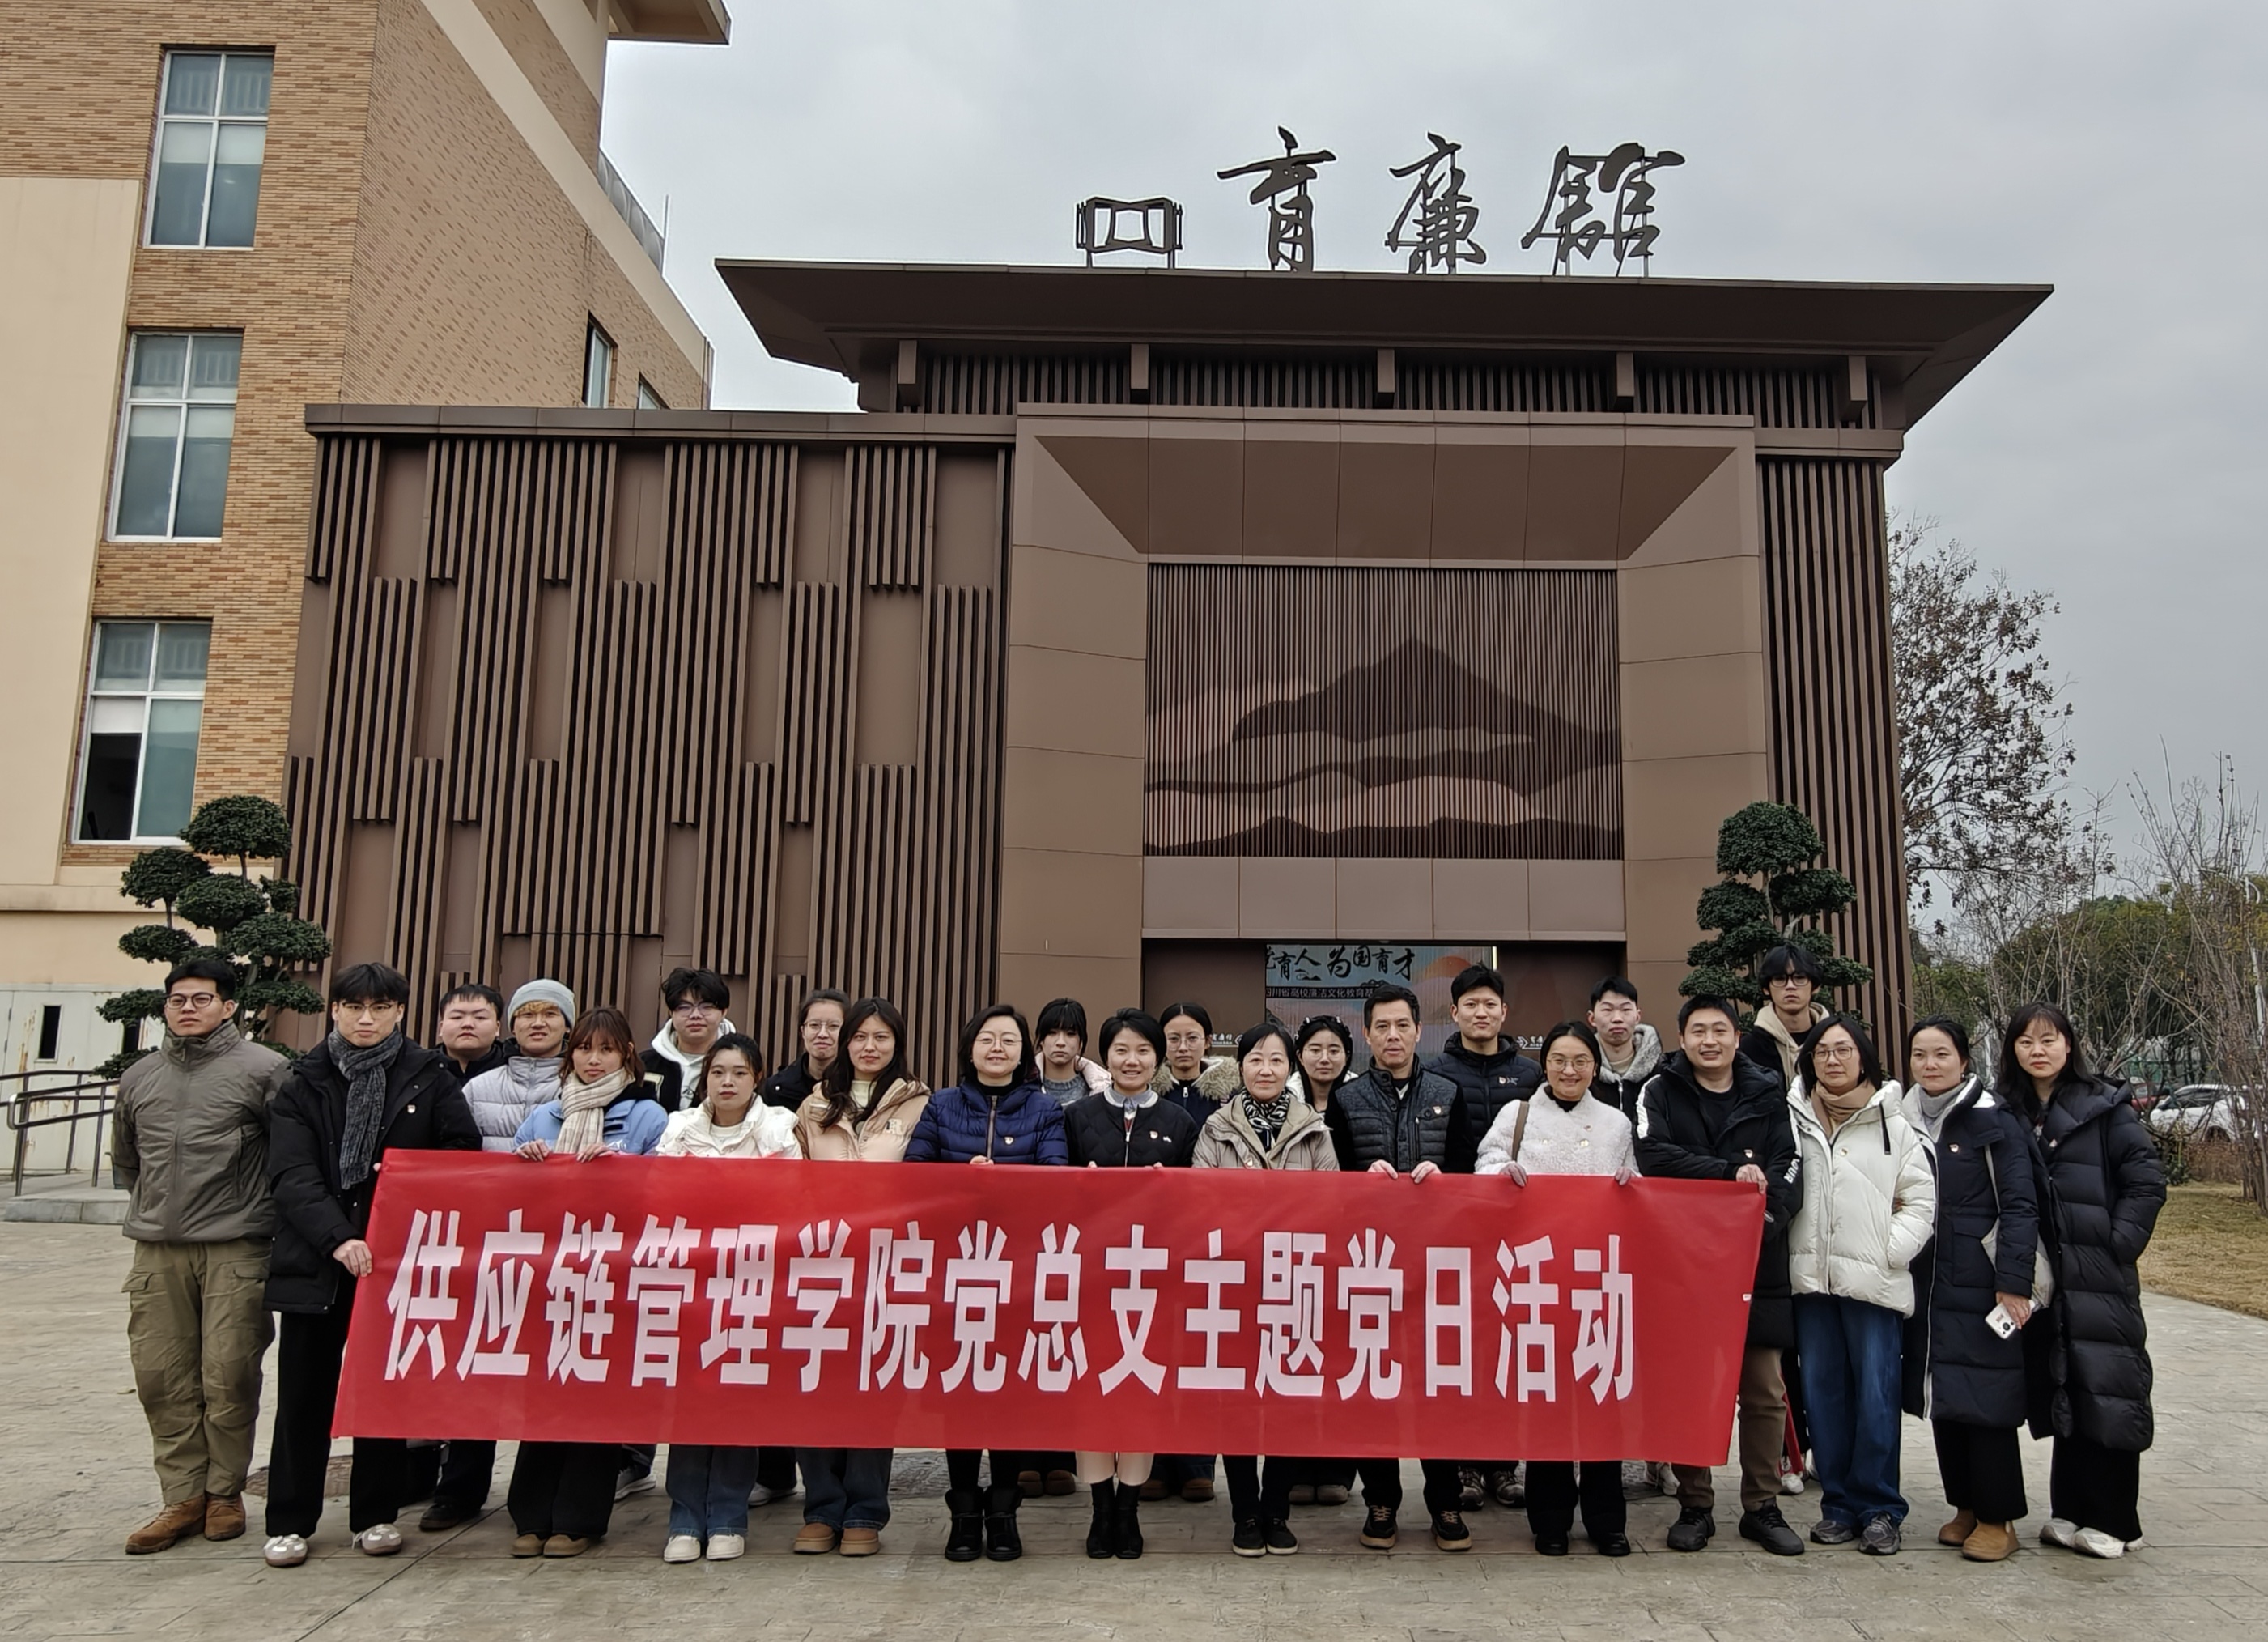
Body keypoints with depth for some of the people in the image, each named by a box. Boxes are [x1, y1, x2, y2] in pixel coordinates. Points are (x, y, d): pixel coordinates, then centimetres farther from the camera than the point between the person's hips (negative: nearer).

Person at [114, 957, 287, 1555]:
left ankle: (225, 1493, 14)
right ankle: (183, 1498, 16)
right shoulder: (138, 1078, 14)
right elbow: (125, 1158, 27)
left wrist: (262, 1211, 1)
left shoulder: (263, 1069, -4)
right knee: (162, 1379, 5)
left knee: (230, 1378, -2)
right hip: (157, 1253, 5)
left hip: (236, 1251, -5)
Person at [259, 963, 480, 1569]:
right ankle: (288, 1521, 19)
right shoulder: (304, 1083, 3)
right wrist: (336, 1237, -21)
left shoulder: (430, 1079, 2)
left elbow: (464, 1159, 0)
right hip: (314, 1260, 0)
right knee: (304, 1394, 7)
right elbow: (291, 1174, -8)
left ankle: (376, 1514, 21)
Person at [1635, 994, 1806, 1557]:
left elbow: (1788, 1173, 0)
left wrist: (1764, 1216, -18)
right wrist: (1730, 1171, -18)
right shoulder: (1660, 1092, 3)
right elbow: (1654, 1157, -13)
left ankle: (1762, 1505, 20)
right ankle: (1695, 1506, 16)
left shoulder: (1766, 1097, 8)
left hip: (1757, 1264, 2)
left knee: (1765, 1392, 6)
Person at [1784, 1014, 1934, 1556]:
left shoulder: (1892, 1124, 4)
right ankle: (1838, 1504, 17)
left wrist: (1891, 1252, -6)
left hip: (1873, 1281, -2)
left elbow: (1921, 1200, 2)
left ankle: (1880, 1509, 11)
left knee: (1876, 1394, -1)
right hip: (1811, 1277, 2)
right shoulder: (1794, 1120, 9)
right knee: (1823, 1392, 7)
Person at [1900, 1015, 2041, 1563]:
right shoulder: (1905, 1121, 9)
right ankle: (1966, 1506, 22)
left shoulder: (1992, 1120, -6)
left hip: (1981, 1287, -5)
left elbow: (2019, 1206, -10)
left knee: (1985, 1397, -2)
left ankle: (1997, 1518, 9)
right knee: (1941, 1398, 10)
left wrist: (2014, 1283, -15)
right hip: (1927, 1287, 5)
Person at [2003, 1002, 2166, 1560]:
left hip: (2098, 1279, -4)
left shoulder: (2104, 1106, -2)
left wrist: (2118, 1243, -11)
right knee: (2059, 1397, 9)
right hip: (2038, 1279, 4)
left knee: (2105, 1395, -2)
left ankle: (2113, 1520, 8)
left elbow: (2148, 1180, -4)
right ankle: (2071, 1512, 19)